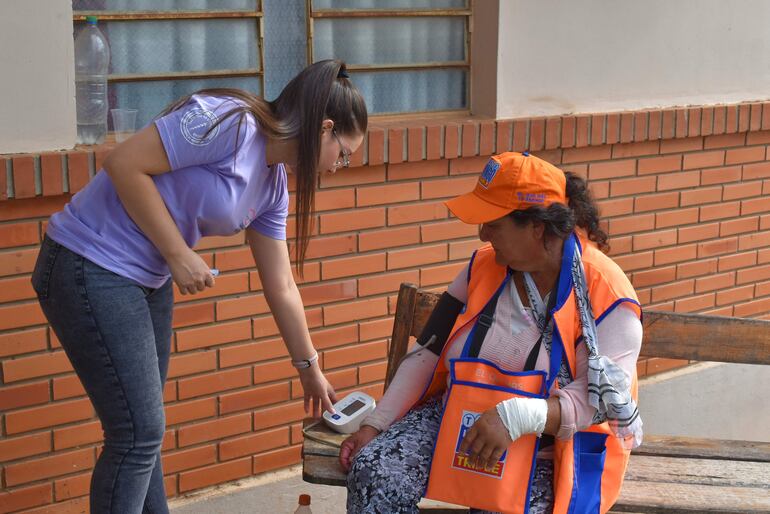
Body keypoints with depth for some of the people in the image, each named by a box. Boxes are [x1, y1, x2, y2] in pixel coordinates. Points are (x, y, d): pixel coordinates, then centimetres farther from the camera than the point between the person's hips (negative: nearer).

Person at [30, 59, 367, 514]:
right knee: (139, 433, -6)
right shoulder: (230, 122, -19)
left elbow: (281, 286, 16)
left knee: (143, 431, 16)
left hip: (148, 280, 9)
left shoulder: (273, 185, 9)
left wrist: (310, 368, 21)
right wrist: (180, 256, -18)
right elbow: (124, 164, -23)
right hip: (93, 268, -9)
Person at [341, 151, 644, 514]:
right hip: (459, 418, 4)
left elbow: (596, 400, -18)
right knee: (372, 473, -20)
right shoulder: (484, 266, 4)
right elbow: (427, 353, 6)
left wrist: (517, 416, -34)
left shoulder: (607, 295, -12)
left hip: (550, 446, -4)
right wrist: (374, 425, -1)